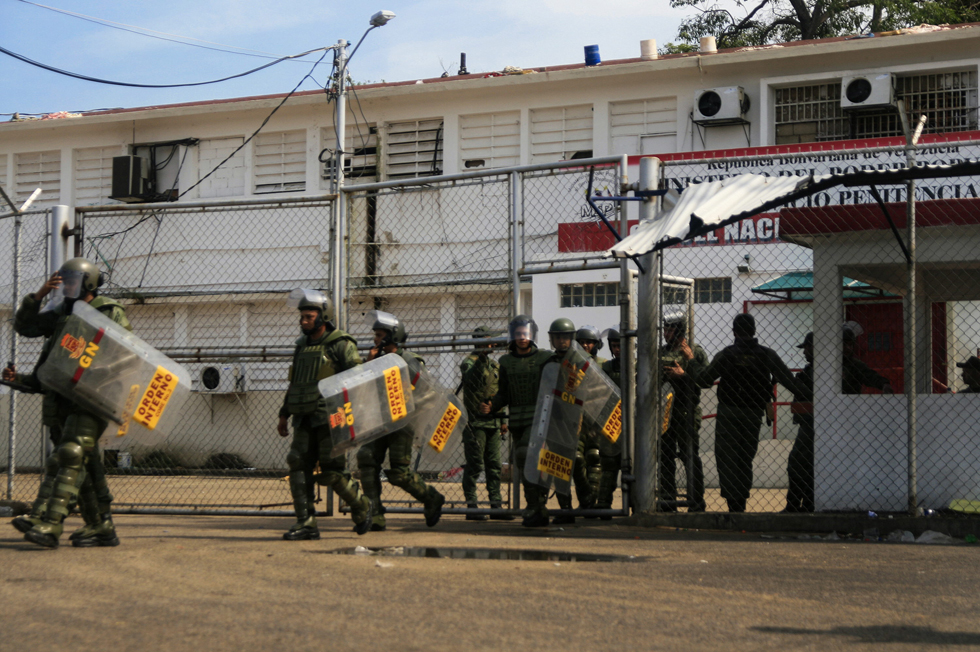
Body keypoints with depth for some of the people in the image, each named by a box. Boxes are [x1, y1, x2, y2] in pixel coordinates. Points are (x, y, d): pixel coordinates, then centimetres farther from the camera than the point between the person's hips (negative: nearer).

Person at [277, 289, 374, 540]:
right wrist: (284, 414, 23)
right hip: (304, 419, 7)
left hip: (330, 418, -7)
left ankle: (362, 507, 16)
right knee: (298, 467, -3)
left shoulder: (341, 345, -3)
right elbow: (294, 384, 26)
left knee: (332, 473, -7)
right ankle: (306, 523, 0)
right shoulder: (302, 346, 19)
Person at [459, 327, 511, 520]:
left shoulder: (495, 365, 18)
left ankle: (496, 506, 11)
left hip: (493, 422, 7)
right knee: (474, 465, -6)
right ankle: (471, 507, -2)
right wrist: (481, 360, -37)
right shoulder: (469, 362, -5)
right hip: (475, 421, -7)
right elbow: (471, 379, -28)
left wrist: (502, 419, 20)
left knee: (494, 465, 7)